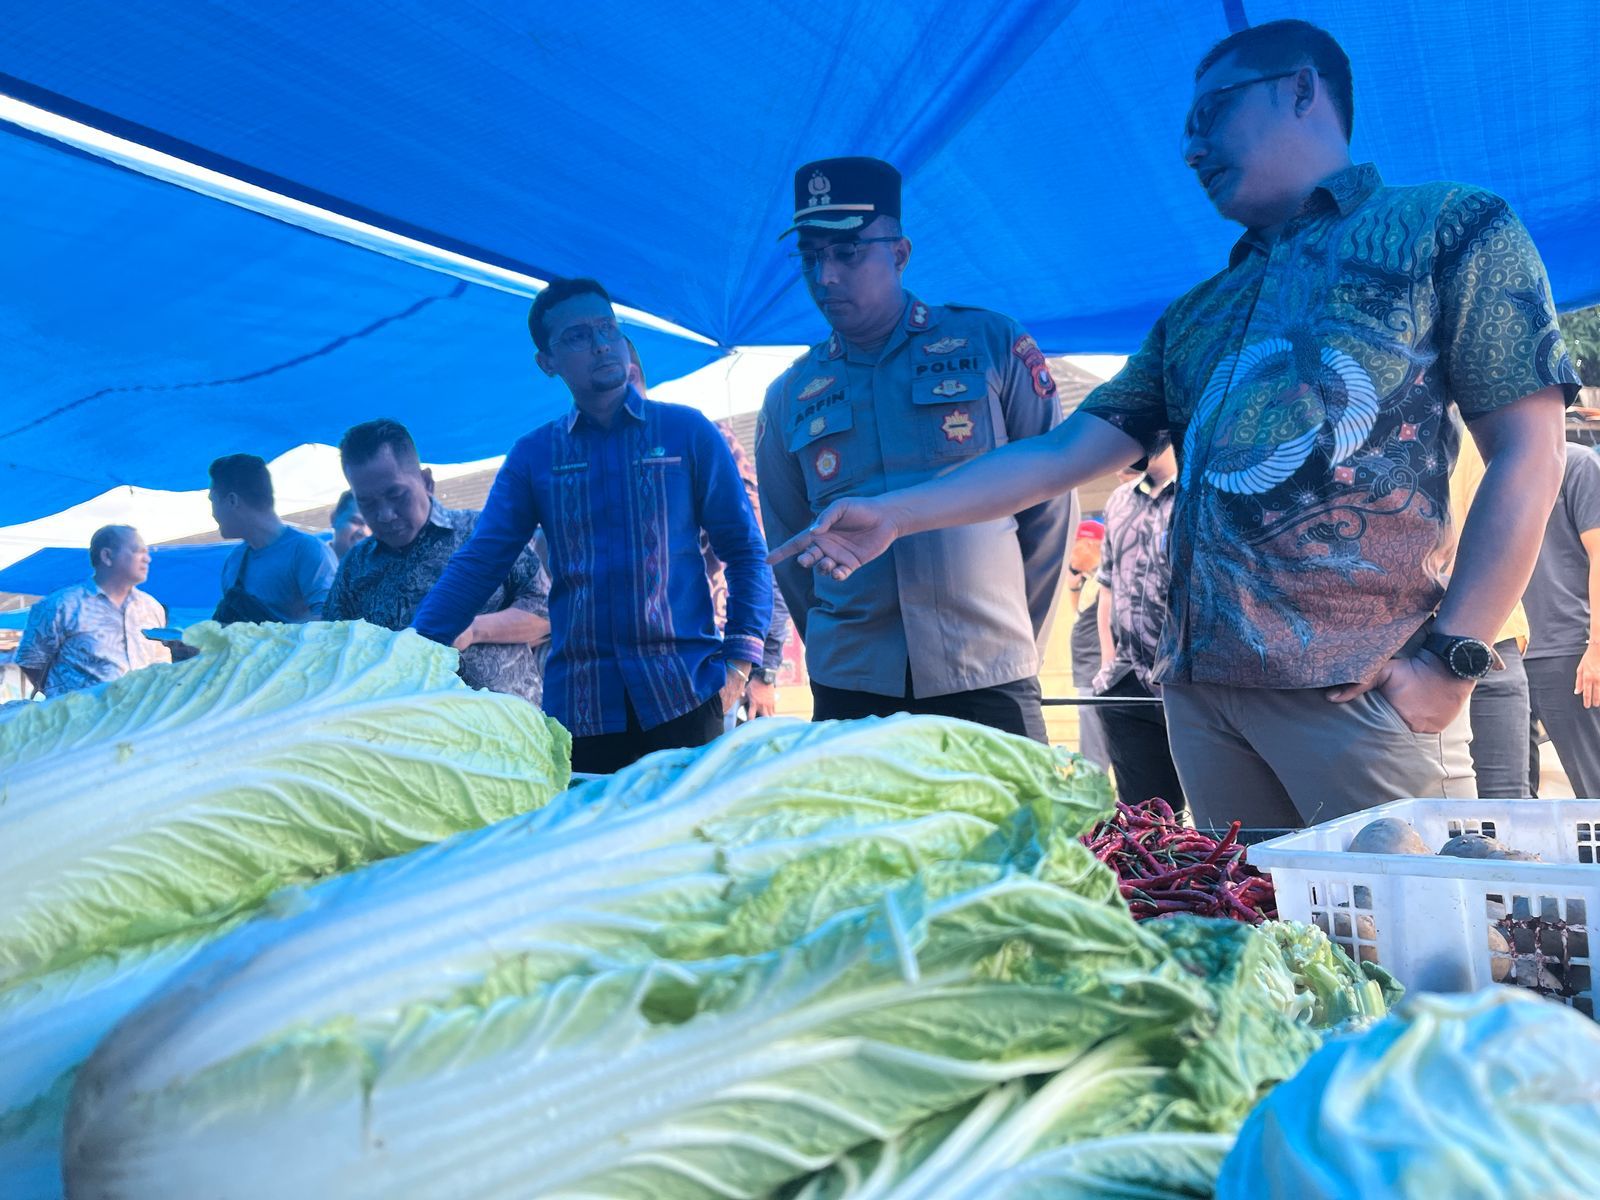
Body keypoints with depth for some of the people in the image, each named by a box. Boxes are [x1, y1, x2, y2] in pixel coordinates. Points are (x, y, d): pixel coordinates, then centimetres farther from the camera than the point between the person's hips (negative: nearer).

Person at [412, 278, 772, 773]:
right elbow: (478, 564, 5)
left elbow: (743, 549, 3)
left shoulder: (687, 431, 4)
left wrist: (739, 660, -8)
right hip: (577, 702, 2)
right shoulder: (533, 455, 8)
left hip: (682, 691, -1)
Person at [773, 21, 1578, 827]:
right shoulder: (1196, 316, 21)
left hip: (1359, 686, -5)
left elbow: (1527, 456, -3)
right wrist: (895, 514, 7)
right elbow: (1063, 452, 15)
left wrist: (1450, 658, -12)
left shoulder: (1449, 227, 5)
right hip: (1198, 684, 6)